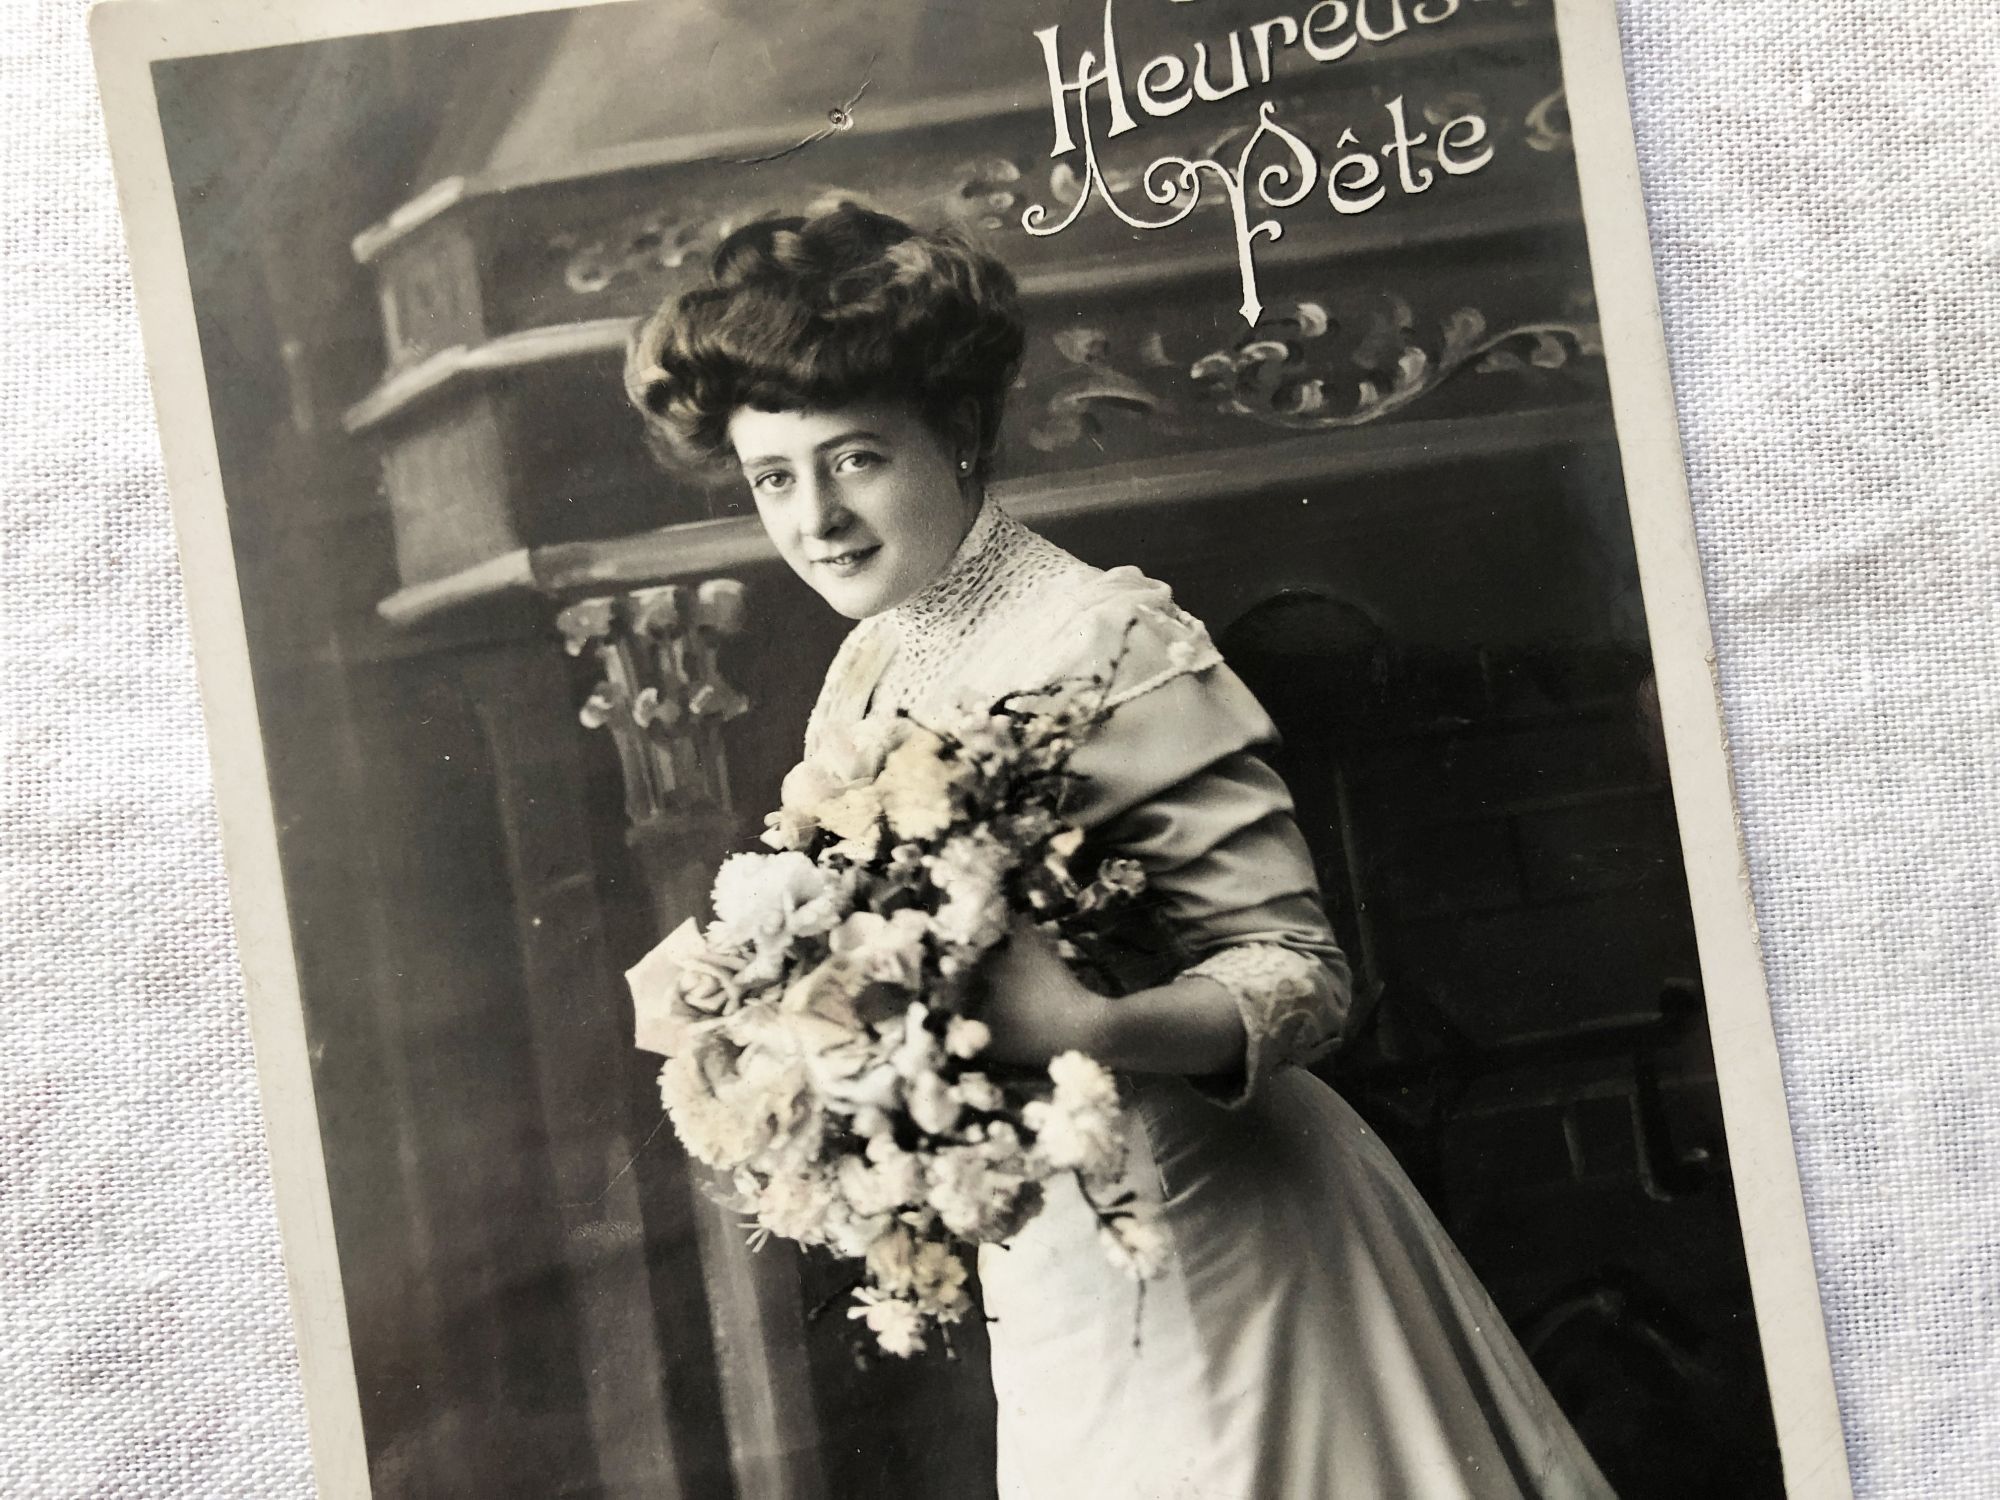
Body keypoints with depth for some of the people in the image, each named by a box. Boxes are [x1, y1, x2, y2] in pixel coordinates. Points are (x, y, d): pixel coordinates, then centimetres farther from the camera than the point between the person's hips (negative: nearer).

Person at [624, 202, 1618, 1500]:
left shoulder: (1105, 644, -18)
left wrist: (1092, 1031, -37)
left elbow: (1298, 973, -20)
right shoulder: (860, 684, 5)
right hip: (1050, 1267, 7)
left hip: (1202, 1231, -7)